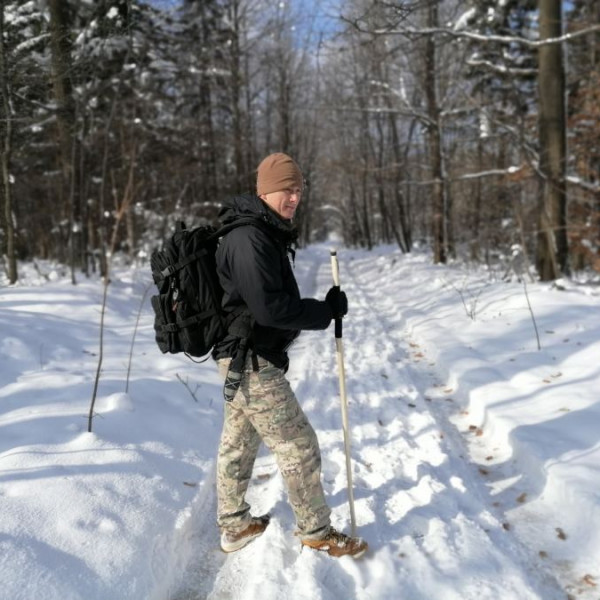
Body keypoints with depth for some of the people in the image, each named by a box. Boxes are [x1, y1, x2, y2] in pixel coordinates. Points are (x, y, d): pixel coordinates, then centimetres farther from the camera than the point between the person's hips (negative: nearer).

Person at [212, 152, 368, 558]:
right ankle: (317, 532, 16)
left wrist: (322, 308, 4)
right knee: (299, 446, -1)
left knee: (238, 442, 20)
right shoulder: (250, 239, -22)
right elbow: (270, 308, -27)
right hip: (253, 360, -11)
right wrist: (327, 311, -19)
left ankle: (234, 526, 36)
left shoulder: (266, 233, 11)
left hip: (244, 357, 11)